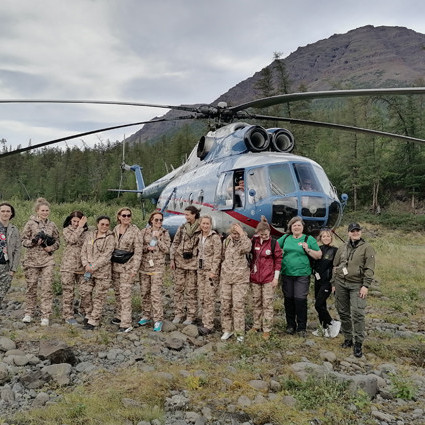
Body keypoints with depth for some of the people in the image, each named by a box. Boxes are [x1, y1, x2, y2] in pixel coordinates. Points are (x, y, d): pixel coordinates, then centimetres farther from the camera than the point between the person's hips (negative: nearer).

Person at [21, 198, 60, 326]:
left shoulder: (52, 225, 8)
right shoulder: (30, 223, 0)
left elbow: (57, 241, 14)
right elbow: (23, 241, 1)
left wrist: (51, 248, -6)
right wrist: (34, 241, -17)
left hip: (47, 260, 1)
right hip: (32, 259, -1)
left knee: (47, 288, -3)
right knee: (31, 286, 7)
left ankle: (46, 315, 3)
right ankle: (29, 313, 22)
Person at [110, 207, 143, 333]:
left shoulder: (135, 230, -9)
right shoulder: (115, 229, 8)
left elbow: (138, 252, -10)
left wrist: (134, 269, -15)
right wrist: (110, 264, 12)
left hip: (127, 266, -6)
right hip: (115, 265, 6)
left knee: (125, 294, -8)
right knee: (117, 292, 14)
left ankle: (126, 324, -5)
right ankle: (119, 316, 30)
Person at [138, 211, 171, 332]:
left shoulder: (165, 233, 2)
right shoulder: (144, 231, 5)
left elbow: (167, 250, -5)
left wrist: (158, 238, -12)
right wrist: (147, 247, -12)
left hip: (157, 266, -3)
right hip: (144, 265, 3)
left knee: (156, 293, -9)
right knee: (144, 292, 10)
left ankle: (158, 320, -3)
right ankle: (146, 315, 26)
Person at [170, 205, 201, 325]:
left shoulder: (201, 229, -4)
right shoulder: (182, 228, 8)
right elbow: (175, 243, 10)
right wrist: (172, 259, 4)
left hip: (193, 262, -4)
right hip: (179, 261, 4)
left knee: (191, 290, 2)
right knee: (178, 288, 8)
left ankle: (191, 316, 13)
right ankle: (178, 314, 19)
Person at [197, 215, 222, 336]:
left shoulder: (215, 237, -11)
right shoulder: (200, 236, 11)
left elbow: (217, 256, -14)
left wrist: (213, 271, -18)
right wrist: (198, 268, 14)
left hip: (211, 270, -7)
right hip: (201, 269, 8)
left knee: (209, 298, -7)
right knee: (202, 297, 9)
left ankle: (209, 325, -2)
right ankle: (205, 322, 18)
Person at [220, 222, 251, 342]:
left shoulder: (245, 241, -2)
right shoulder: (227, 241, 9)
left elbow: (247, 248, -27)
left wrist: (242, 234, -24)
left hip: (240, 278, -4)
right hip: (225, 277, 5)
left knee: (238, 305, -6)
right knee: (225, 304, 7)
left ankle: (240, 332, 3)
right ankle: (227, 329, 20)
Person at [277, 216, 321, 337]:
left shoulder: (309, 239, 2)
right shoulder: (285, 238, 9)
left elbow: (319, 256, 2)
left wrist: (308, 250, -13)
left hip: (302, 274, -3)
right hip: (287, 274, 3)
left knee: (300, 300, -5)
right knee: (288, 300, 9)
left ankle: (301, 327, 8)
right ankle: (290, 325, 23)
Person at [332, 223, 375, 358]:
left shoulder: (367, 248, -1)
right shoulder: (342, 248, 13)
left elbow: (370, 269, -6)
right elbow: (335, 266, 17)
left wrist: (365, 286, -13)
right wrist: (334, 283, 14)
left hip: (357, 285, -5)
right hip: (341, 284, 5)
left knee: (357, 313, -11)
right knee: (343, 312, 9)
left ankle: (358, 343, -3)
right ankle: (348, 338, 22)